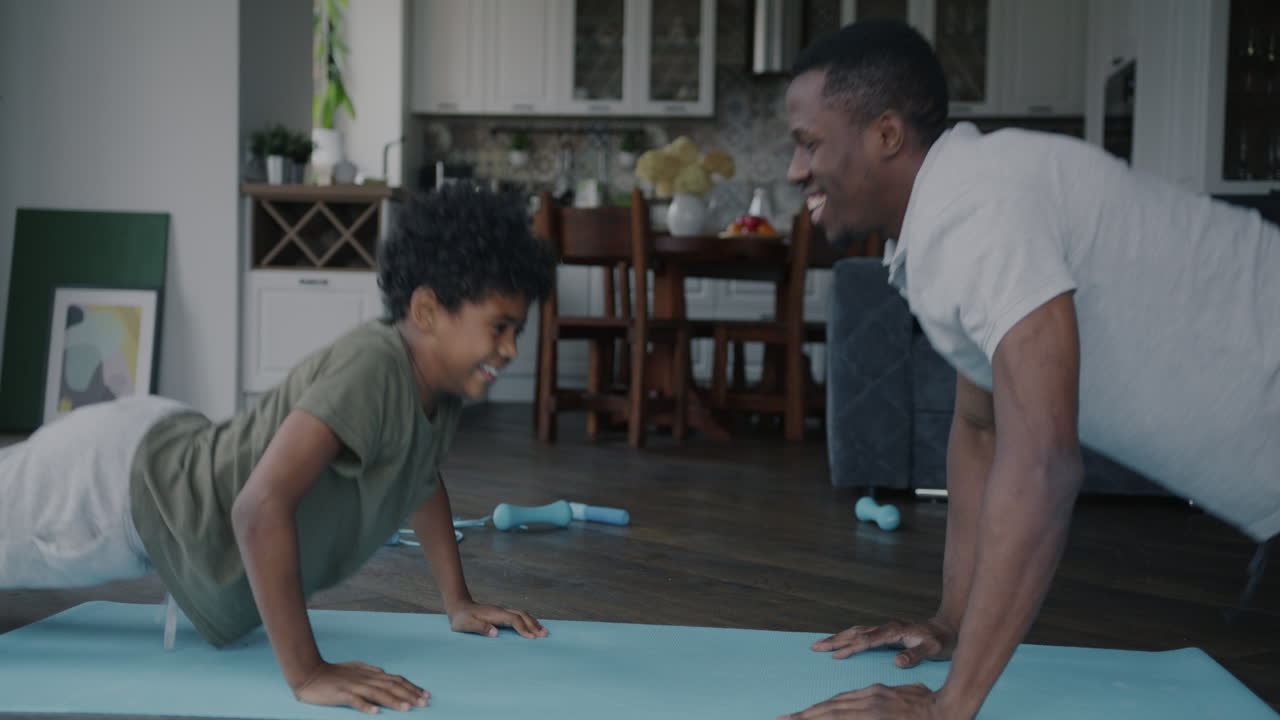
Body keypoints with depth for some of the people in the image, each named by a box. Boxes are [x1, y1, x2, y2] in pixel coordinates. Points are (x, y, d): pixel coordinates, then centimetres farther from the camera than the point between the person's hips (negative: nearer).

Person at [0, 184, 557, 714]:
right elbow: (261, 505, -44)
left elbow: (423, 477, 12)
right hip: (115, 487, -8)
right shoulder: (373, 368, -36)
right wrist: (306, 673, -43)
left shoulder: (439, 378, -9)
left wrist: (458, 602, 9)